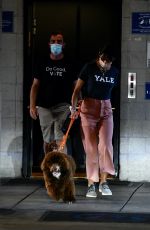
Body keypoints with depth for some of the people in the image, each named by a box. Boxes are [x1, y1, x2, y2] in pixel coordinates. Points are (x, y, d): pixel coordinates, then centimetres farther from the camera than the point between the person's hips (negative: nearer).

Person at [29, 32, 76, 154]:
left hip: (63, 106, -2)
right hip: (45, 107, 2)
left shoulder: (69, 65, 7)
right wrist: (32, 106, -1)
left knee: (60, 139, -15)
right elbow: (35, 86, 10)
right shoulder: (43, 64, 11)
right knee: (47, 140, 7)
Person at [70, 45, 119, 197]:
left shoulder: (114, 72, 4)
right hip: (88, 109, -3)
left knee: (106, 145, -9)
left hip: (106, 110, 3)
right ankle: (91, 184, 2)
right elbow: (77, 89, -7)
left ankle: (103, 181, -1)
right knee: (91, 148, -3)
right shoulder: (89, 68, -7)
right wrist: (73, 108, -16)